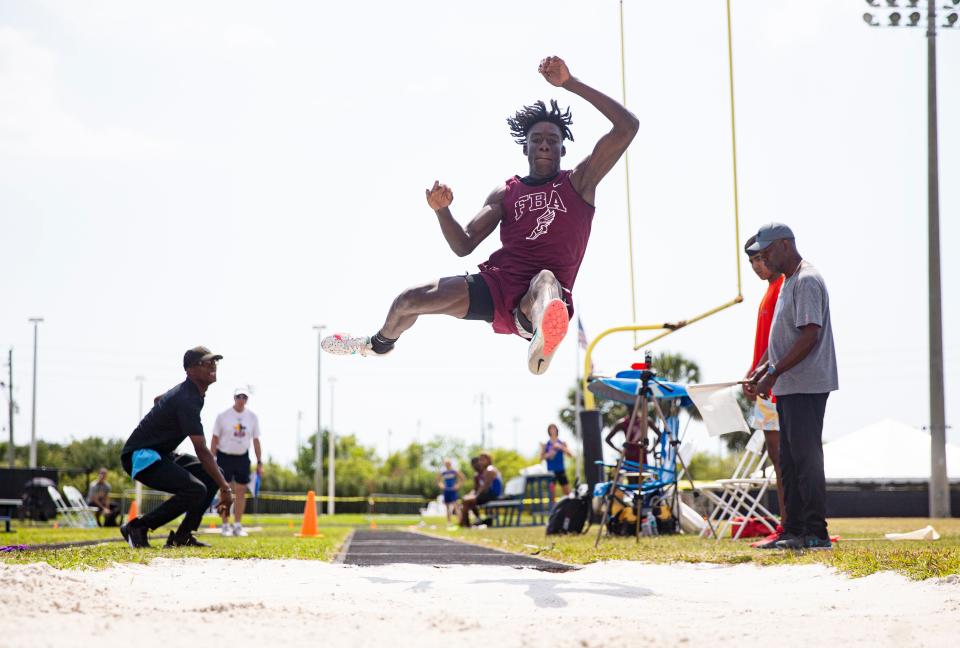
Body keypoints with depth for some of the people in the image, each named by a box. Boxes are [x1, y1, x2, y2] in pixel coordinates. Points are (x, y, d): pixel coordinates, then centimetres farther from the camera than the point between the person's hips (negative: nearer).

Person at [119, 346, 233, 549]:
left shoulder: (187, 389, 9)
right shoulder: (187, 400, -24)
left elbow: (158, 400, 32)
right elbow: (202, 451, -27)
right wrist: (225, 489, -26)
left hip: (161, 454, 11)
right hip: (140, 456, -11)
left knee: (213, 474, 5)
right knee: (196, 490, -26)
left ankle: (182, 536, 5)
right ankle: (137, 527, -13)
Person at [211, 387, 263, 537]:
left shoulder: (252, 417, 3)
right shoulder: (223, 416, -6)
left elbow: (256, 440, 8)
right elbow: (215, 438, -3)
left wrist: (259, 462, 5)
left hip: (242, 457, 3)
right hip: (224, 456, -3)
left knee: (241, 491, 1)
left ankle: (238, 525, 8)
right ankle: (225, 526, 2)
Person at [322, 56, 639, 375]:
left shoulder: (578, 182, 3)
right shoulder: (506, 192, 14)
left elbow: (627, 126, -8)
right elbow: (463, 246, 11)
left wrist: (571, 83, -13)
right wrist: (442, 211, -10)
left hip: (536, 301, -5)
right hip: (496, 286, 5)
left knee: (546, 281, -42)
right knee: (407, 301, 4)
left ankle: (535, 322, -79)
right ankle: (380, 343, 40)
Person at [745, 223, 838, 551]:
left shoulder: (806, 281, -13)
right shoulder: (789, 281, 19)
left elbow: (809, 336, -21)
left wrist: (774, 373, -20)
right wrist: (762, 370, 16)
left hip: (806, 386, -10)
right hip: (789, 386, 10)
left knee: (806, 456, -9)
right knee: (790, 460, 12)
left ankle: (816, 533, -7)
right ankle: (793, 531, 17)